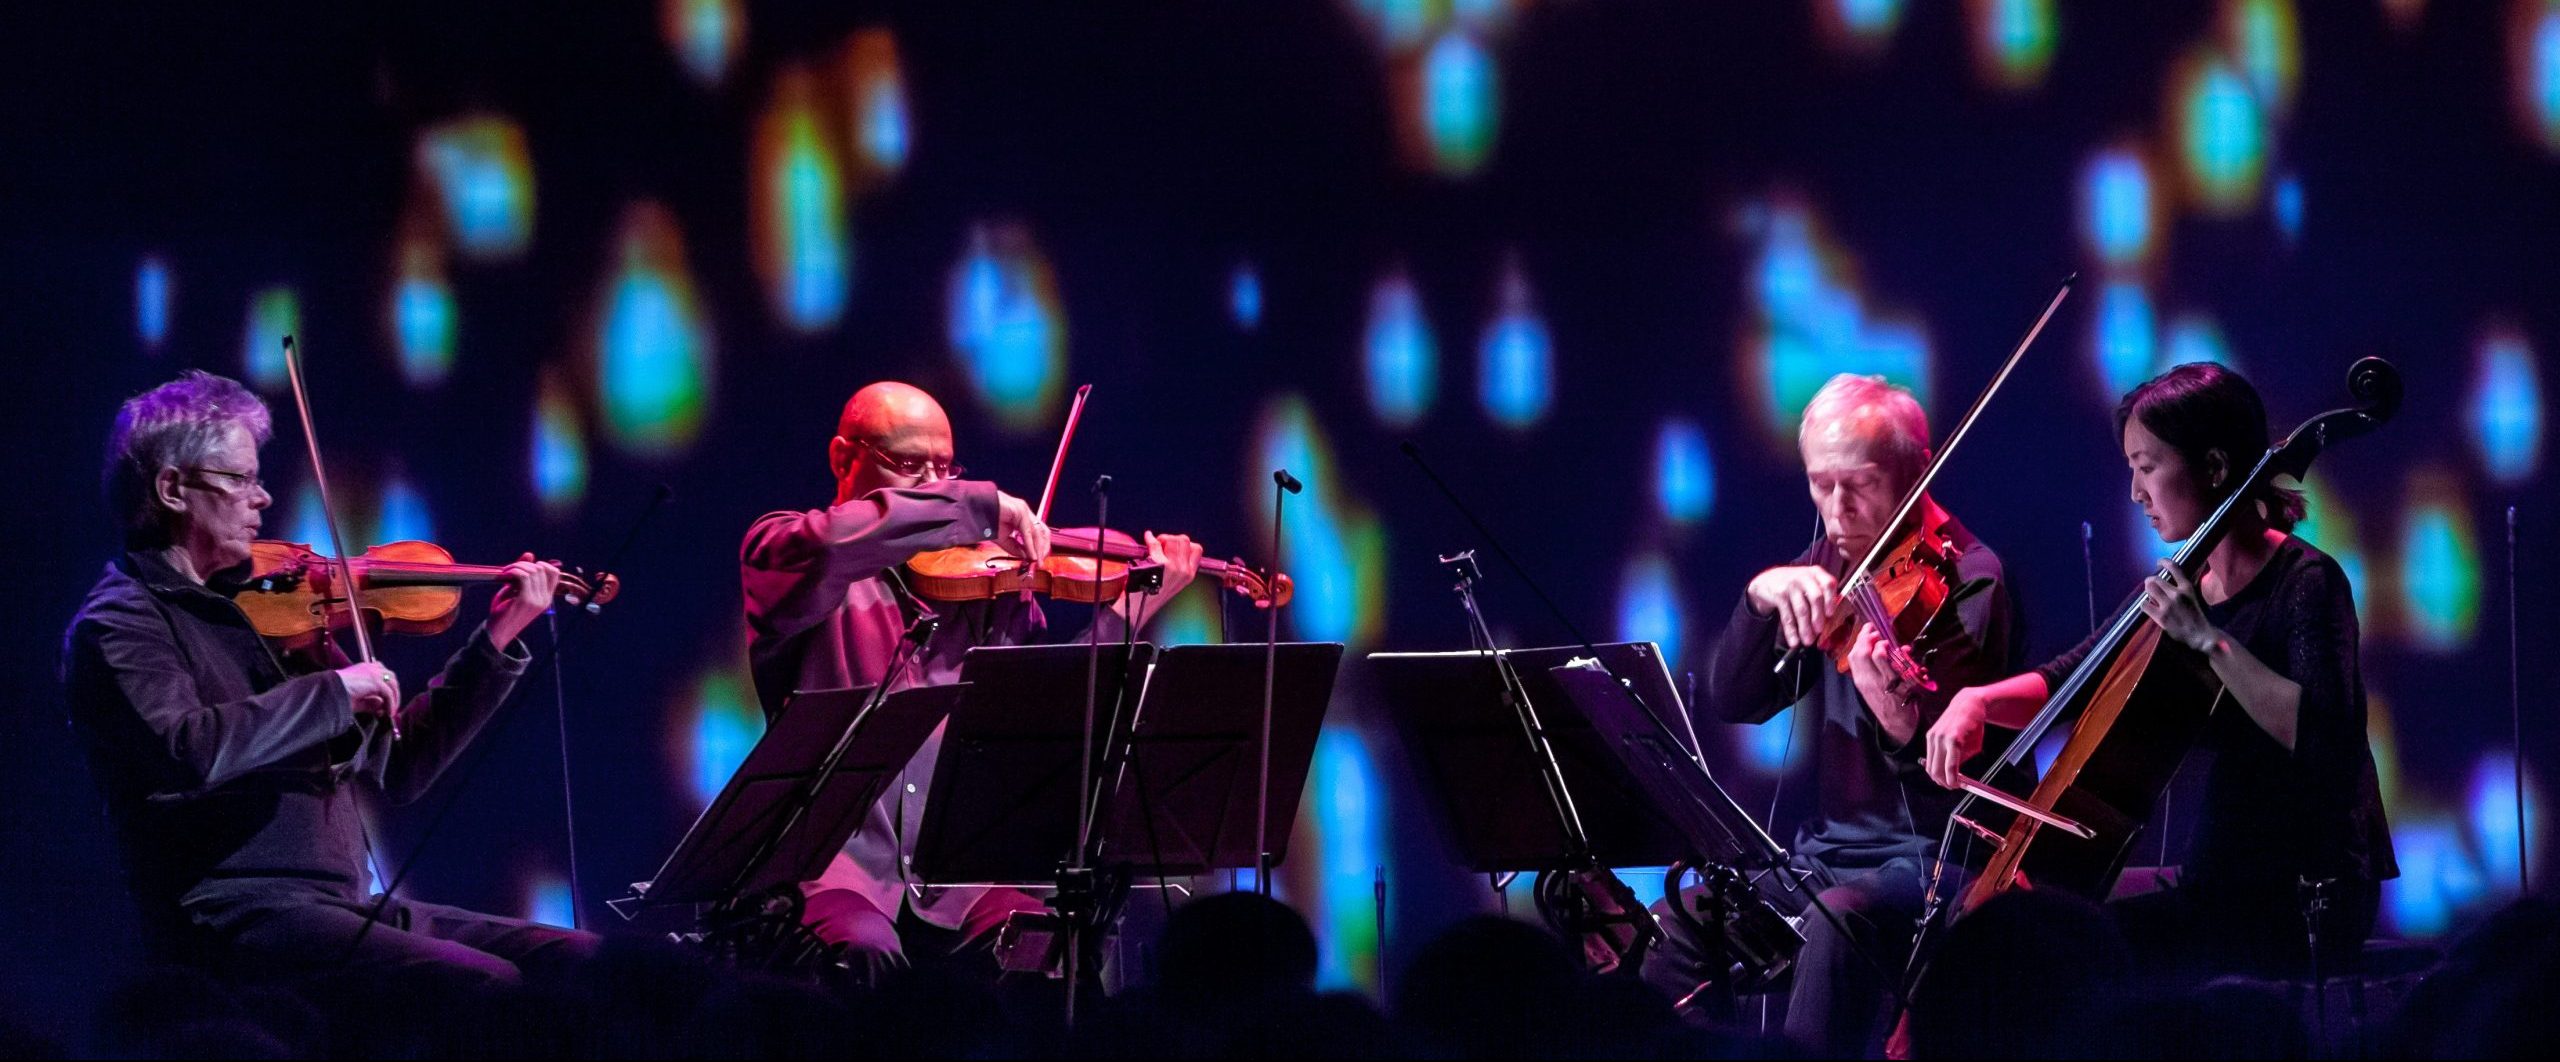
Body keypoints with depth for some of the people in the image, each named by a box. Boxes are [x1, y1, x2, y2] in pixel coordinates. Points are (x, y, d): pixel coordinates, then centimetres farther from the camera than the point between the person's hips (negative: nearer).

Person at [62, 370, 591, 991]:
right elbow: (189, 752, -24)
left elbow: (395, 769, 21)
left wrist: (495, 644, 15)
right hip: (231, 914, -8)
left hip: (345, 906, 8)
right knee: (486, 986, -28)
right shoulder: (116, 625, -3)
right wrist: (334, 690, -15)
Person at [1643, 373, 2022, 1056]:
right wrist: (1758, 597, -15)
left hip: (1934, 856, -7)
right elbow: (1730, 702, 3)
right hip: (1831, 845, 7)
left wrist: (1904, 727, -43)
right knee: (1670, 934, -14)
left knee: (1836, 926, -36)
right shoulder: (1829, 566, 8)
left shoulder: (1967, 580, -11)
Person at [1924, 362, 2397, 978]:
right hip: (2223, 881, 9)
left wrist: (2208, 640, -28)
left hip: (2307, 900, -9)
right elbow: (2064, 683, 19)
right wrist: (1978, 701, -1)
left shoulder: (2305, 582, -12)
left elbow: (2325, 737, -28)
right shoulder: (2186, 586, 11)